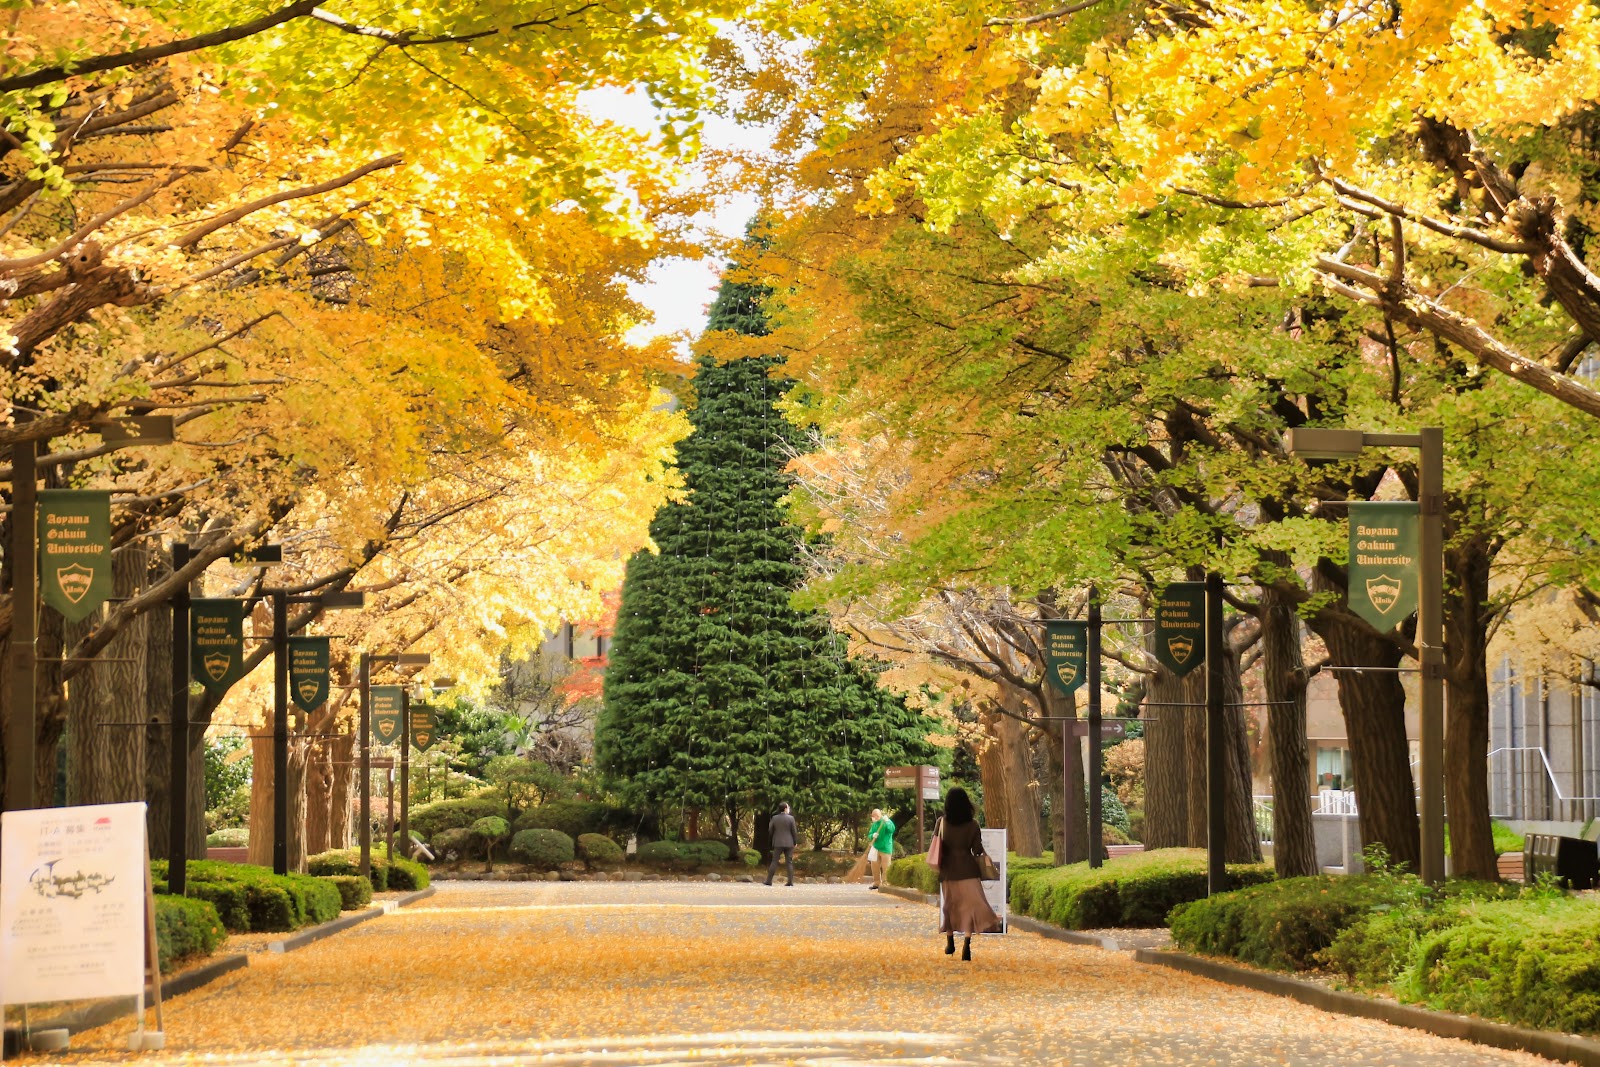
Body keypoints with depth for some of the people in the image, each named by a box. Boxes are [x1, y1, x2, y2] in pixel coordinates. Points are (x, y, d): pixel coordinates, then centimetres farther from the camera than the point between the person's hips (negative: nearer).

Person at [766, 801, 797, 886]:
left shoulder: (774, 818, -1)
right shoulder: (791, 818, -5)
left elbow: (770, 831, 1)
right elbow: (793, 831, -4)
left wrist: (770, 842, 13)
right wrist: (794, 842, 8)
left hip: (778, 844, 0)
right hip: (789, 843, 0)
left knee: (774, 862, 1)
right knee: (789, 862, 4)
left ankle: (769, 881, -4)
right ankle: (790, 881, -3)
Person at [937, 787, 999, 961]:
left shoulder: (942, 823, -5)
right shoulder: (972, 824, -8)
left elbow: (937, 849, -4)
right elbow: (978, 850, -4)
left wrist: (938, 867, 10)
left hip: (948, 870, 2)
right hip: (967, 869, -2)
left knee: (949, 905, 16)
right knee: (970, 905, -2)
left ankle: (950, 943, 26)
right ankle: (966, 944, -17)